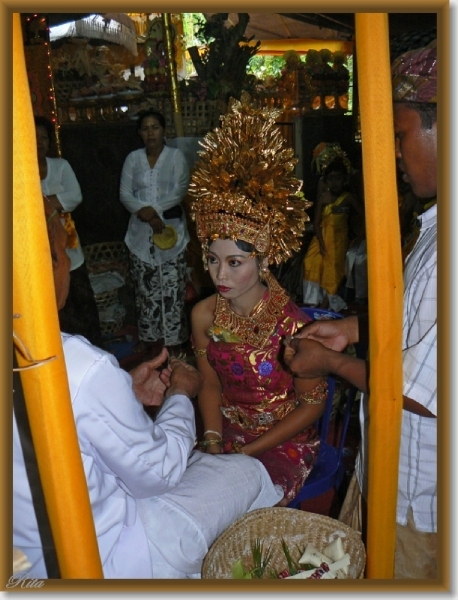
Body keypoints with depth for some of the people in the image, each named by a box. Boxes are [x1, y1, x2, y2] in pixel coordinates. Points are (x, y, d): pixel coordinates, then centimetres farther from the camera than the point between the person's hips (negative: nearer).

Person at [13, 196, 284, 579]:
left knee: (191, 459, 24)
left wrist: (125, 391, 0)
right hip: (99, 563, -7)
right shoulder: (82, 367, -34)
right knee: (248, 472, 8)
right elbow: (155, 473, -19)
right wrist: (180, 397, -3)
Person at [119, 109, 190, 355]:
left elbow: (180, 190, -9)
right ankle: (147, 336, 19)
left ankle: (173, 339, 8)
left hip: (171, 227, -2)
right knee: (145, 286, 7)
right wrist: (144, 212, -16)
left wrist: (155, 209, -19)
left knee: (172, 286, -1)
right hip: (140, 231, 3)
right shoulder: (133, 158, 9)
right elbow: (124, 193, 2)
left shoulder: (176, 156, 2)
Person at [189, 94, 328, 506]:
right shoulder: (204, 316, -7)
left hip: (285, 444, -4)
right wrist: (214, 443, -10)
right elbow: (211, 385, 5)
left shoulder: (292, 325, -22)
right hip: (226, 435, 4)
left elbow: (313, 403, -11)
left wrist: (246, 453, -13)